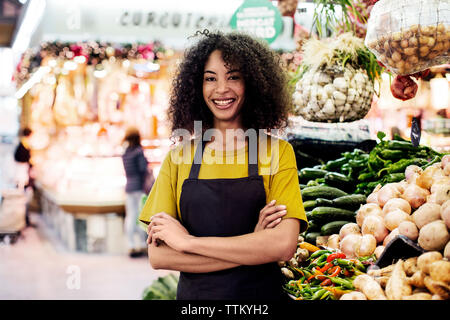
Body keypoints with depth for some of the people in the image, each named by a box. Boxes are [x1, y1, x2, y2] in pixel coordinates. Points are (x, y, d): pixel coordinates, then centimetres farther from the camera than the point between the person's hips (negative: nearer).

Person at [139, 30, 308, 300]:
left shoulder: (277, 152, -4)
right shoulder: (179, 157, -1)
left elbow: (284, 246, -16)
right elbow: (157, 256, -8)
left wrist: (187, 240, -16)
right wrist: (253, 245, -17)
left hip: (261, 292, -1)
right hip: (194, 294, 1)